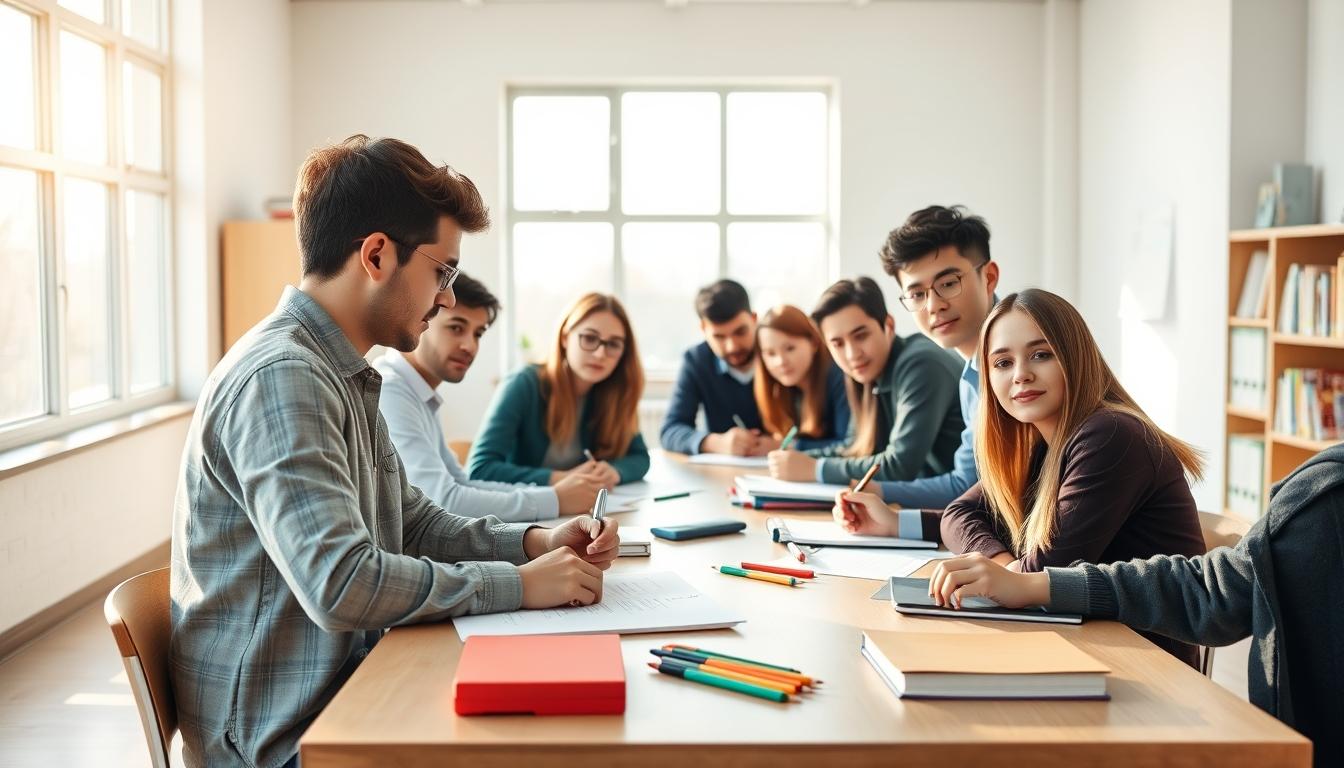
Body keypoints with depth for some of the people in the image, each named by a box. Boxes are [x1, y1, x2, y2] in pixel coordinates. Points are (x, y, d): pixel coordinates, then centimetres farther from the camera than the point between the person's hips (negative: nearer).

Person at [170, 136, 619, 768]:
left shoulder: (343, 376, 12)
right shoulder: (279, 377, -21)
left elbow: (414, 524, 17)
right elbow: (341, 584, -29)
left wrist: (535, 541, 1)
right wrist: (518, 584, -20)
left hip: (340, 700, 9)